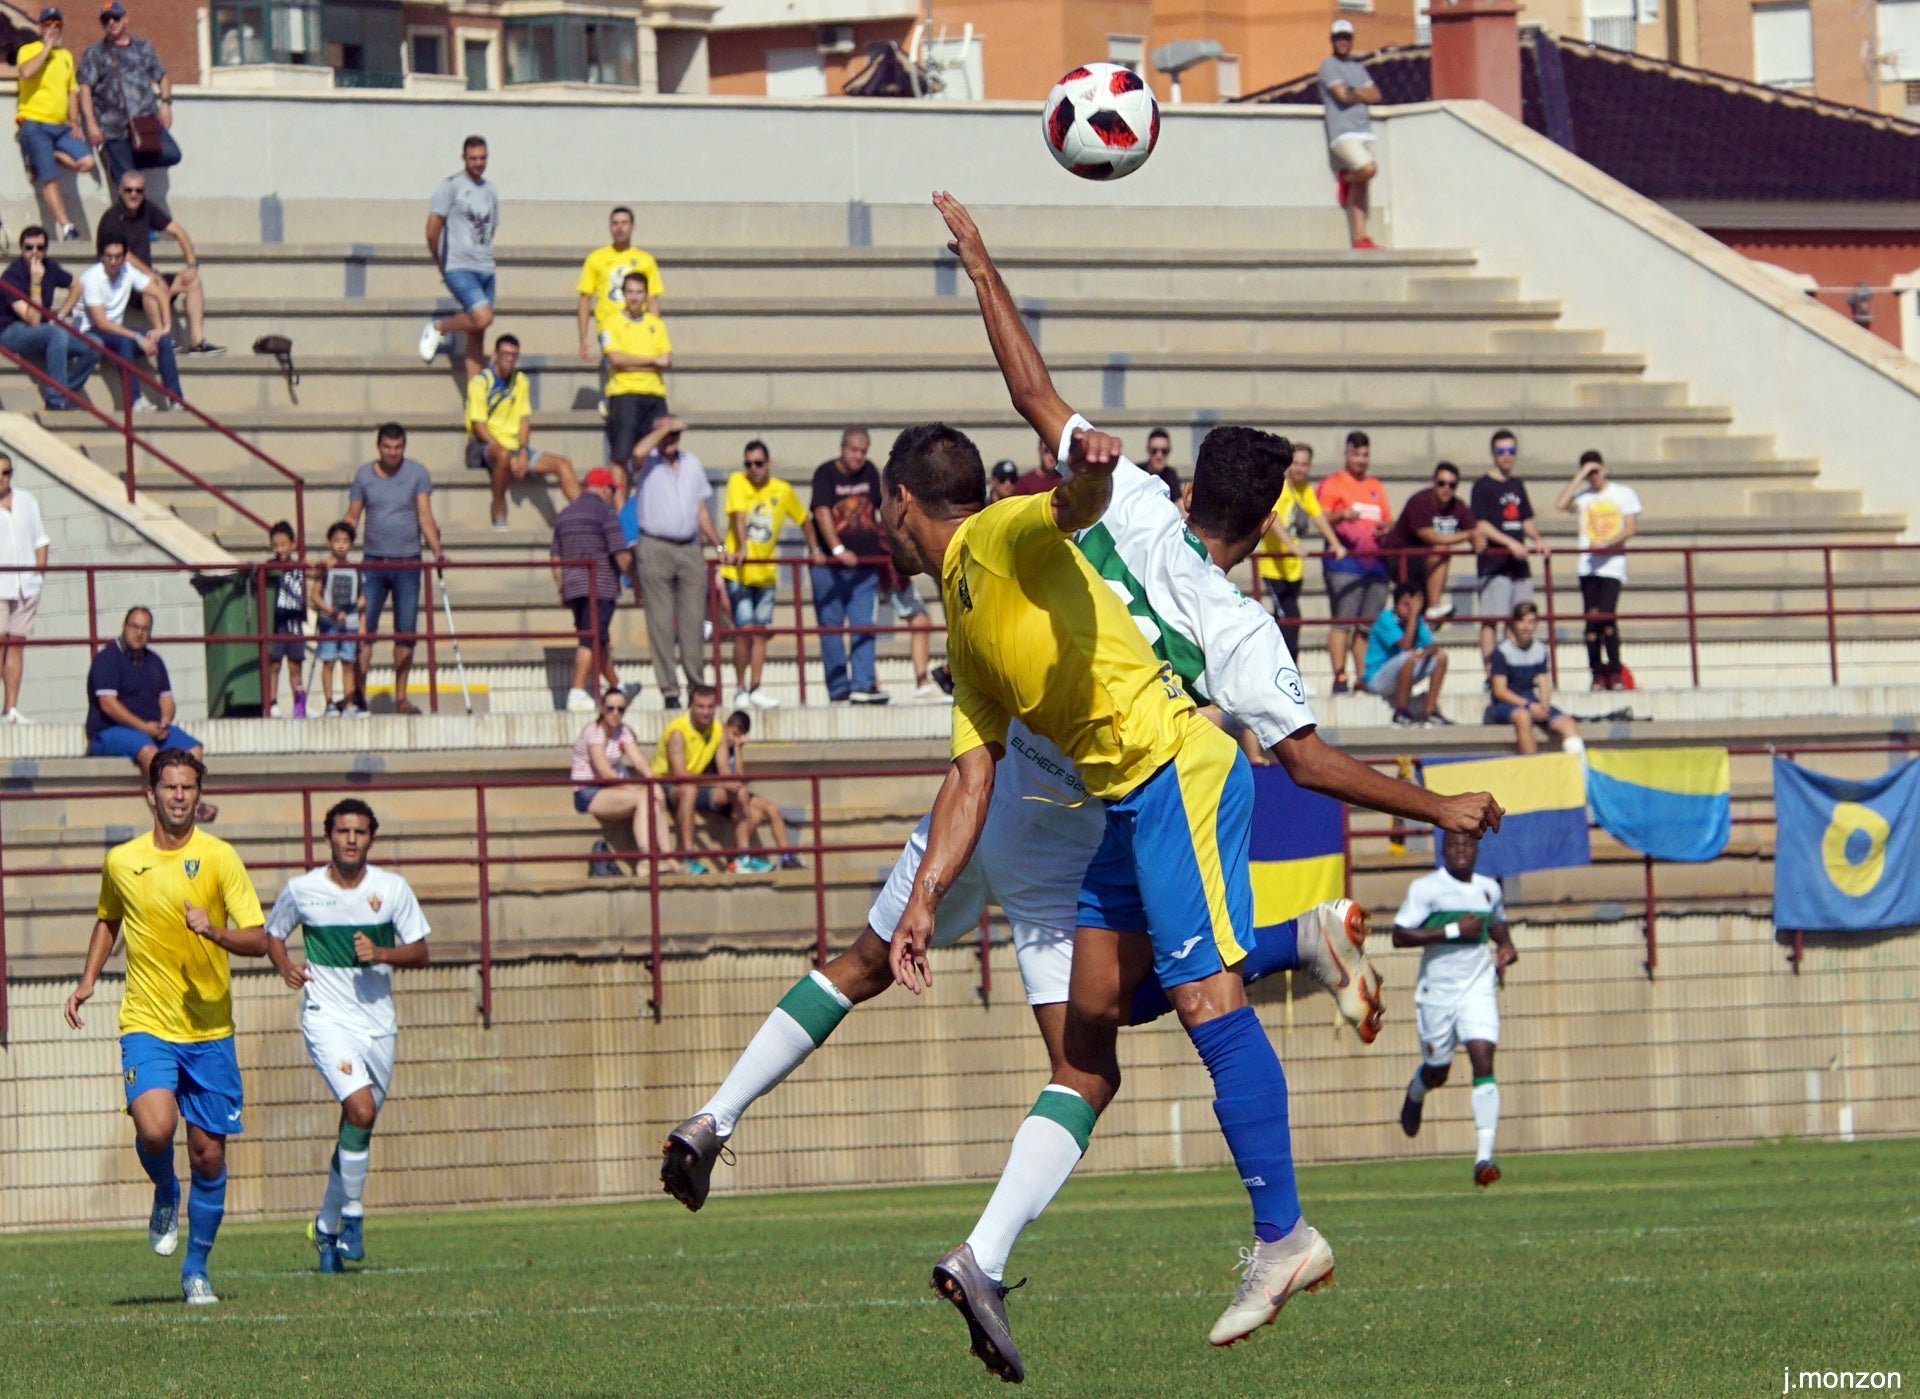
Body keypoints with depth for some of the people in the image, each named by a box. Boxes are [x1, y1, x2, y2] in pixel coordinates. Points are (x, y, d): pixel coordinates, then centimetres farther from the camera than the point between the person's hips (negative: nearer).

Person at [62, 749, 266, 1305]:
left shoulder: (219, 858, -3)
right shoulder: (121, 862, 4)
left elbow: (259, 940, -7)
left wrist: (215, 932, -26)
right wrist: (88, 981, 16)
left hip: (210, 1030, 0)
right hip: (147, 1025, 0)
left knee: (208, 1154, 2)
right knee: (155, 1129, -24)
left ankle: (196, 1268, 20)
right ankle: (164, 1196, 10)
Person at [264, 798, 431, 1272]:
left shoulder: (393, 889, -1)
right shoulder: (302, 890, -3)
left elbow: (419, 951, 4)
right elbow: (272, 934, 12)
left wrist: (382, 954, -15)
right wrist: (285, 965, -9)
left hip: (378, 1020, 3)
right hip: (327, 1016, -3)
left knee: (358, 1125, 9)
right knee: (361, 1109, -22)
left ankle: (327, 1226, 26)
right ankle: (352, 1214, -7)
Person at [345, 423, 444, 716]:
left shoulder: (417, 474, 2)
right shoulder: (364, 475, 4)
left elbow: (425, 516, -3)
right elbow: (352, 519, 8)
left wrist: (437, 550, -16)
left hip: (407, 562, 0)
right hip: (373, 560, 0)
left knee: (406, 631, 1)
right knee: (363, 628, -7)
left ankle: (401, 697, 7)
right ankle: (358, 693, -4)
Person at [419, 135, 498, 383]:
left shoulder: (490, 190, 15)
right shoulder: (450, 187, -5)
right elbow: (432, 230, -8)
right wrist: (439, 262, 0)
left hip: (485, 269, 7)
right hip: (458, 268, -7)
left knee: (477, 335, 5)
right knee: (483, 316, -24)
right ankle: (438, 329, 2)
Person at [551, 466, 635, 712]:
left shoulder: (564, 515, 17)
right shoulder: (604, 512, -6)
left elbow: (556, 558, 19)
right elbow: (621, 555, -11)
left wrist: (561, 591, 24)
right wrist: (637, 583, -1)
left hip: (572, 588, 7)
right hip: (601, 587, -7)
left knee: (599, 639, 17)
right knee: (592, 639, -10)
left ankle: (616, 687, 29)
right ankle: (578, 692, -18)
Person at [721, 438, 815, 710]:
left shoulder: (783, 491, 4)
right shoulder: (738, 482, -6)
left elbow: (804, 519, 19)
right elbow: (739, 516, -20)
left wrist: (814, 549, 15)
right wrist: (741, 549, -32)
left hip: (766, 572, 4)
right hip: (738, 571, -4)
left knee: (760, 632, 5)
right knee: (744, 630, -11)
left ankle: (755, 690, 10)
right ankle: (740, 690, -2)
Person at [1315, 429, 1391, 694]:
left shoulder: (1376, 488, 23)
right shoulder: (1332, 484, 4)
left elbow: (1388, 520, 27)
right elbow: (1322, 518, -6)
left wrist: (1385, 528, 3)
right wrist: (1342, 515, -27)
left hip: (1374, 561, 6)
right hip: (1344, 562, -6)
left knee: (1367, 625, 5)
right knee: (1343, 621, -13)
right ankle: (1340, 677, -16)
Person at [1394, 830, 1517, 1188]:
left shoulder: (1489, 889, 9)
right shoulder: (1425, 888, -7)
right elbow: (1400, 936, -15)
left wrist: (1506, 948, 6)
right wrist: (1453, 931, -20)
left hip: (1478, 990, 2)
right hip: (1437, 993, -2)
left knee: (1483, 1061, -15)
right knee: (1437, 1072, 11)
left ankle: (1484, 1157, -19)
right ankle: (1415, 1095, 51)